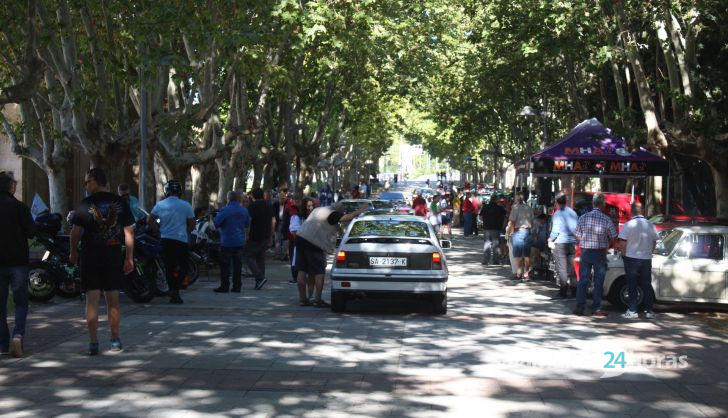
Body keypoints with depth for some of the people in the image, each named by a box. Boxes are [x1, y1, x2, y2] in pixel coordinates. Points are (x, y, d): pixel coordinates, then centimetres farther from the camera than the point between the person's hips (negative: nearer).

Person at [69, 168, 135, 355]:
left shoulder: (86, 204, -7)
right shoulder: (120, 203, 3)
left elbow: (76, 232, -7)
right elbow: (129, 231, 3)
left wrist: (73, 252, 9)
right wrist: (129, 258, 7)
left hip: (91, 256, -3)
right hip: (114, 255, 3)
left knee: (92, 299, -1)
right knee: (113, 299, 12)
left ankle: (93, 343, -3)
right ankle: (115, 340, 17)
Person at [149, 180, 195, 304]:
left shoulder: (160, 205, 2)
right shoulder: (185, 206, -2)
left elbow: (151, 222, 4)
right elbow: (192, 224, 2)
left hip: (165, 239, 3)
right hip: (181, 240, -3)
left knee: (169, 266, 10)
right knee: (184, 266, 3)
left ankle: (172, 292, 13)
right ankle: (175, 289, -15)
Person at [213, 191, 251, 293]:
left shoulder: (224, 210, -14)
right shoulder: (244, 210, 4)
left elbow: (216, 223, -11)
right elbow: (247, 224, 15)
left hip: (227, 242, -5)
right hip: (240, 241, 5)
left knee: (225, 265, 1)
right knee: (238, 264, 9)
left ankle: (224, 286, 0)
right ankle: (237, 286, 10)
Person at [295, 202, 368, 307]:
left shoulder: (318, 209, 21)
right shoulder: (331, 214, -6)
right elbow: (345, 218, -18)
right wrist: (359, 211, -9)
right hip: (313, 243, -8)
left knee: (302, 270, 9)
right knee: (319, 272, -1)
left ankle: (303, 299, 12)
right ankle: (318, 300, -3)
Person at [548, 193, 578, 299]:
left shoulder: (557, 213, -9)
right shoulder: (573, 213, 10)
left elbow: (556, 229, -13)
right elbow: (577, 229, 13)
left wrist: (550, 239, -1)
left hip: (560, 243, -6)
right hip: (572, 243, 6)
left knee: (561, 269, -2)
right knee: (571, 268, 11)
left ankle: (563, 292, -3)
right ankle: (574, 291, 12)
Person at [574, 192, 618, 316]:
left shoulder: (583, 218, -3)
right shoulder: (607, 220, -10)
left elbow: (578, 237, 4)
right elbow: (613, 239, -4)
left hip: (585, 252, 2)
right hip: (600, 253, -2)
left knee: (582, 280, 8)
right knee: (598, 282, 6)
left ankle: (579, 308, 8)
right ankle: (596, 309, 7)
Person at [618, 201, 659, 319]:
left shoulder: (628, 225, -12)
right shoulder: (651, 225, 0)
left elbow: (622, 243, -11)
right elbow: (654, 242, 9)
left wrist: (624, 255, 4)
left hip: (631, 258, -3)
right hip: (646, 259, 3)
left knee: (632, 286, 3)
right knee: (647, 285, 10)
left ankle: (632, 311, 2)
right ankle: (649, 311, 11)